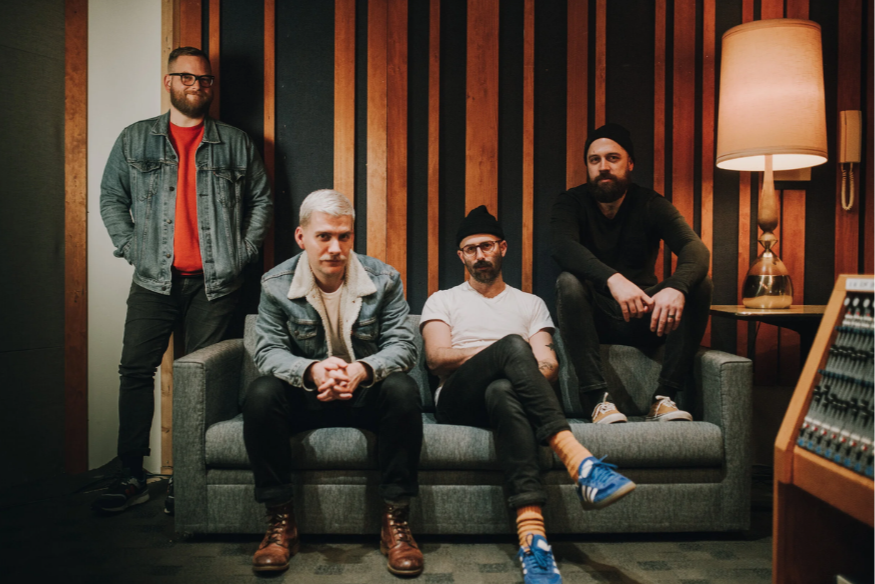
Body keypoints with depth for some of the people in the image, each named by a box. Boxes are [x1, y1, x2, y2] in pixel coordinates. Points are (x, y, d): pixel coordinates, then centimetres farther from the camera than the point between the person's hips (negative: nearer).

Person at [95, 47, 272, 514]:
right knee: (136, 370, -2)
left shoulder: (235, 143, 10)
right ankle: (132, 477, 10)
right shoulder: (135, 139, 13)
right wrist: (130, 247, 2)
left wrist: (243, 251, 3)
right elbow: (111, 197, 15)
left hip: (215, 282, -1)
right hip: (154, 280, 1)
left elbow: (262, 199, 13)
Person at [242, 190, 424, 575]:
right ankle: (280, 522, -14)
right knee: (261, 395, -29)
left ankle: (395, 521, -19)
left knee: (403, 390, -32)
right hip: (305, 398, 1)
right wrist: (311, 371, -33)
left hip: (367, 396, 0)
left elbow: (402, 345, -11)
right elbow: (268, 351, -10)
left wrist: (363, 370, -34)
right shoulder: (276, 285, -5)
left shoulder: (384, 279, -6)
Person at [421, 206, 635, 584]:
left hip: (507, 395, 1)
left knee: (503, 392, -42)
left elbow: (549, 364, 12)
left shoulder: (531, 305, 27)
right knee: (513, 345, -36)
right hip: (458, 401, -1)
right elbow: (437, 358, 3)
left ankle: (532, 535, -57)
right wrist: (508, 353, -10)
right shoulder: (443, 301, 23)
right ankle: (579, 462, -52)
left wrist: (518, 366, -15)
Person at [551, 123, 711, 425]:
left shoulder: (651, 205, 0)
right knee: (568, 282, -31)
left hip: (643, 320, 2)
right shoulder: (571, 203, -3)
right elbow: (563, 246, -27)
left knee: (700, 284, -20)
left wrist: (677, 287, -41)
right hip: (593, 319, -2)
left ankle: (664, 396, -23)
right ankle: (597, 397, -33)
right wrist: (613, 279, -45)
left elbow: (695, 248, -18)